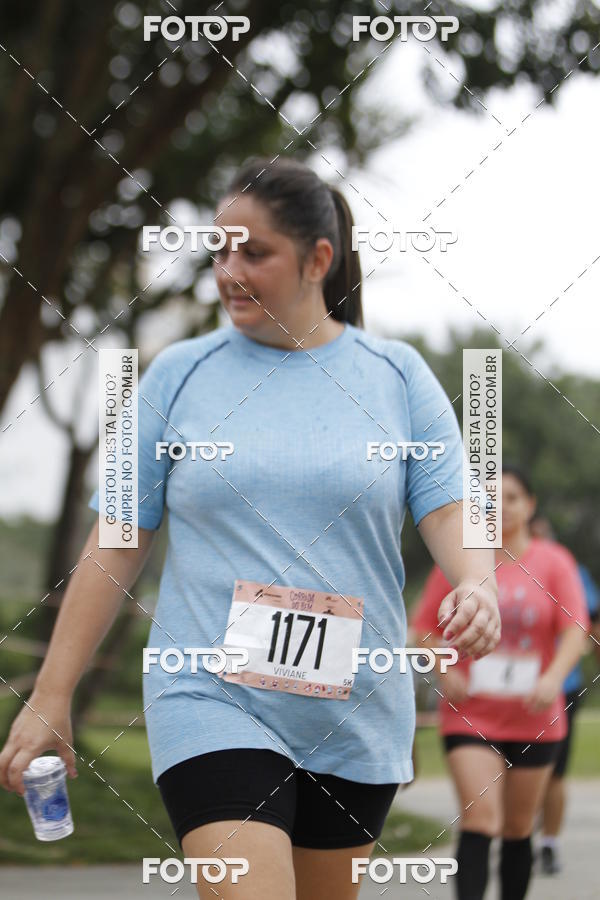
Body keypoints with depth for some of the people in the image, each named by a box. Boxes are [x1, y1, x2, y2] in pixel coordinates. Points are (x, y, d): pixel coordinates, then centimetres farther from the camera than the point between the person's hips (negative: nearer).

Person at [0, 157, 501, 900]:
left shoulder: (397, 376, 6)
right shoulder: (179, 375, 4)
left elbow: (449, 508, 3)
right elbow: (115, 545, 5)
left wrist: (477, 586, -21)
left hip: (357, 716, 2)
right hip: (212, 704, -2)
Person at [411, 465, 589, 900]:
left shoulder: (554, 562, 1)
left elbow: (575, 631, -7)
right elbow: (425, 627, 7)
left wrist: (554, 677, -24)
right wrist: (445, 671, -11)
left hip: (533, 718, 1)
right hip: (470, 715, -1)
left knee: (518, 829, 11)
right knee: (479, 819, -16)